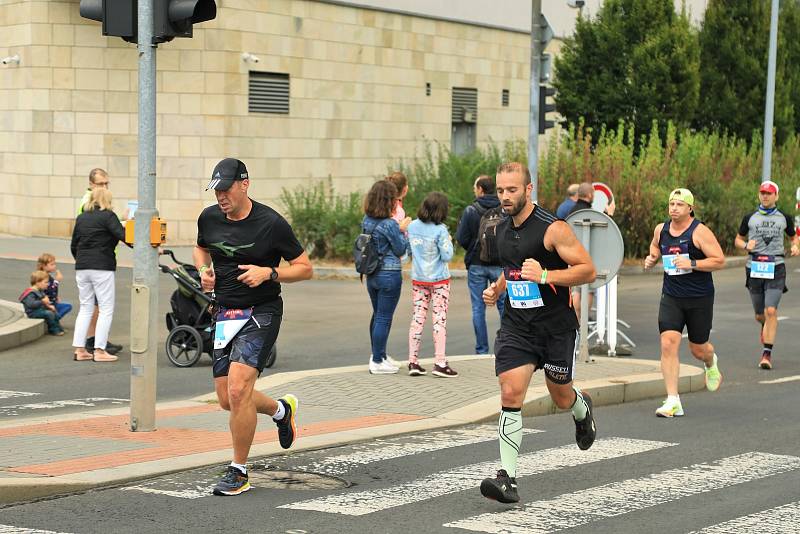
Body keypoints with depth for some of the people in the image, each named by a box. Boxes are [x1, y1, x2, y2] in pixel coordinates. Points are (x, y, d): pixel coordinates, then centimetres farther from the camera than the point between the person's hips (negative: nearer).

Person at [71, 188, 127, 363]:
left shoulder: (81, 218, 12)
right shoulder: (108, 216, -6)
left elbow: (73, 245, 16)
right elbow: (123, 236, -16)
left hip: (82, 268, 6)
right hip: (102, 267, -6)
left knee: (85, 308, 13)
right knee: (106, 309, 0)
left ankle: (79, 349, 8)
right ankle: (100, 351, -4)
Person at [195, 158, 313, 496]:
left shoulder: (271, 223, -11)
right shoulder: (209, 218, 3)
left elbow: (305, 268, -4)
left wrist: (268, 273, -20)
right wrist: (204, 270, 3)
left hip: (261, 312, -6)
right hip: (224, 314, 6)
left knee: (238, 388, -20)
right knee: (227, 399, 7)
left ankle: (239, 472, -7)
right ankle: (281, 409, 38)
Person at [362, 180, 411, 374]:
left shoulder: (366, 221, 3)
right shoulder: (389, 224, -19)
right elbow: (401, 250, -10)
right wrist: (403, 231, 3)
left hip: (371, 275, 7)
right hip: (389, 274, -7)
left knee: (377, 315, 19)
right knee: (384, 318, 0)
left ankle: (377, 356, 29)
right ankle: (377, 362, 4)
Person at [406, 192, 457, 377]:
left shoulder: (412, 226, 0)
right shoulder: (440, 230, -16)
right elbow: (447, 256, -14)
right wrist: (449, 242, 2)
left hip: (418, 279, 5)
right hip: (438, 280, -5)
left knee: (417, 318, 7)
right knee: (439, 320, 0)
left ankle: (413, 362, 7)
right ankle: (440, 363, -1)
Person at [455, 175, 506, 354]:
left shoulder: (470, 211, -9)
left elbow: (462, 239, -8)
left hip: (476, 265, -1)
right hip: (500, 264, 1)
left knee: (478, 308, 5)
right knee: (504, 305, 10)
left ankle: (482, 349, 6)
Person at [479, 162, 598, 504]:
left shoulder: (553, 228, -14)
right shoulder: (503, 230, 8)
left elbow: (588, 270, -15)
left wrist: (545, 276, -26)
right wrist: (497, 288, 8)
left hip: (556, 326, -4)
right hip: (516, 325, 4)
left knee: (561, 397, 12)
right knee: (510, 394, -13)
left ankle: (582, 408, 52)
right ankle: (508, 478, -15)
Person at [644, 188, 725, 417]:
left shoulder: (700, 232, -12)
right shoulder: (661, 229, 4)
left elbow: (720, 261, -14)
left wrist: (692, 264, -24)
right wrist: (651, 257, 5)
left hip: (699, 298, -3)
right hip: (671, 297, 3)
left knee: (698, 349, 10)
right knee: (668, 344, -14)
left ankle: (711, 364, 50)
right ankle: (673, 401, -12)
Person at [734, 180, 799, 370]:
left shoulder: (784, 218, 8)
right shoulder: (750, 218, 8)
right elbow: (738, 239, 17)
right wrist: (746, 245, -6)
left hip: (776, 268, -2)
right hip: (754, 268, 2)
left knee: (771, 311, -16)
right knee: (760, 315, 8)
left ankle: (767, 354, -12)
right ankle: (766, 327, 47)